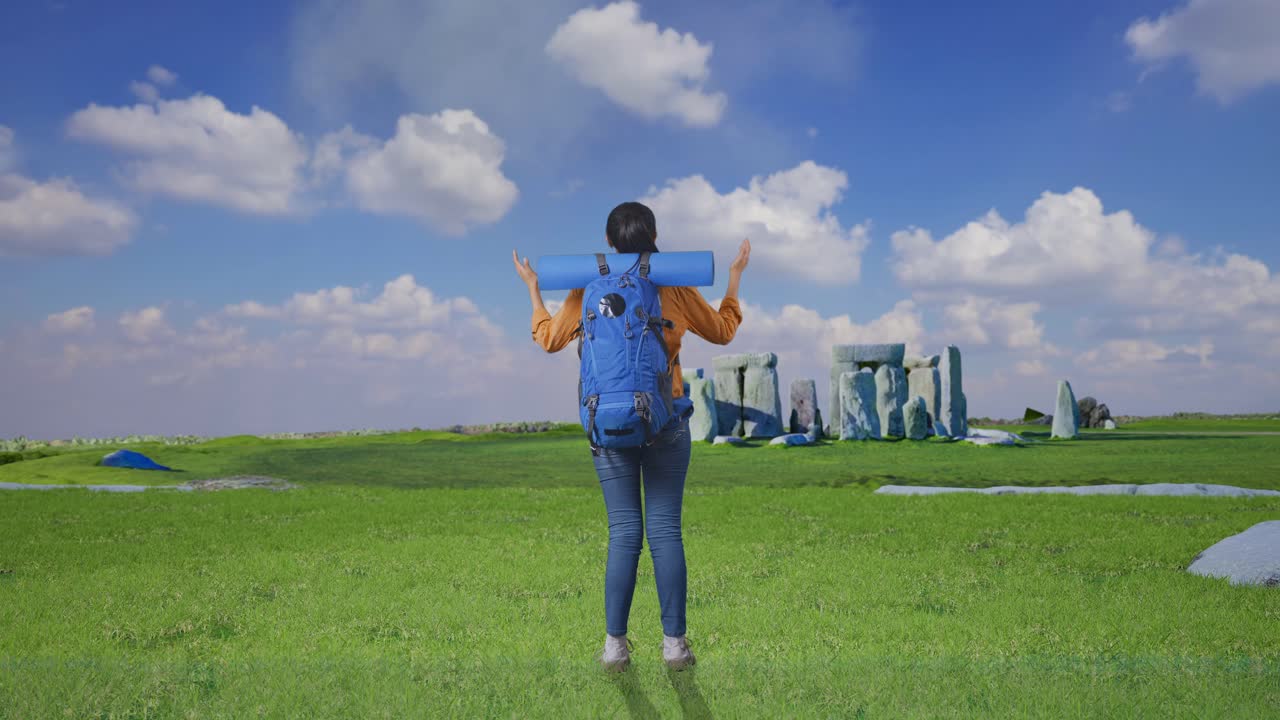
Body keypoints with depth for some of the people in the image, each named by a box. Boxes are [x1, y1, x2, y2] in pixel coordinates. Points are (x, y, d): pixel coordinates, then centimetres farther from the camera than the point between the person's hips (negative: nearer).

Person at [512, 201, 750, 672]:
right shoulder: (675, 288, -2)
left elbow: (549, 339, 11)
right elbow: (723, 332, 13)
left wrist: (532, 288, 24)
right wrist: (735, 276, 25)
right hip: (667, 421, -1)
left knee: (624, 533, 5)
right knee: (665, 530, 3)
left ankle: (615, 644, 5)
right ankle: (674, 643, 5)